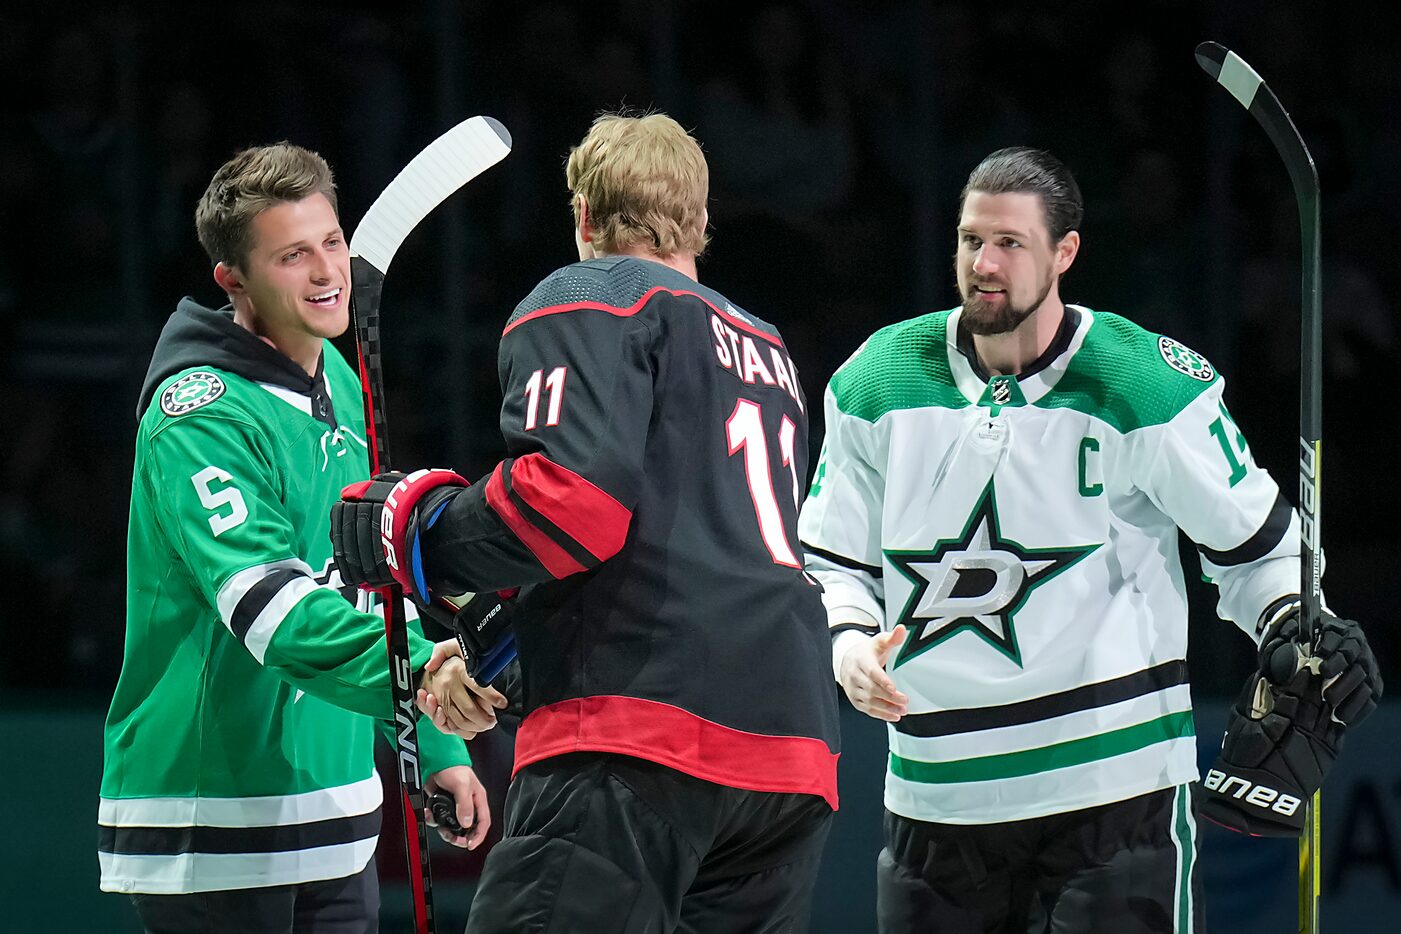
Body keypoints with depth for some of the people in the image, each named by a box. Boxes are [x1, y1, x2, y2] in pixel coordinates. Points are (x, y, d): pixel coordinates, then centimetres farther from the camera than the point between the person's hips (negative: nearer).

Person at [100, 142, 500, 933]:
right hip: (211, 834, -8)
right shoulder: (203, 416, -17)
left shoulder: (342, 384, 11)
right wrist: (417, 673, -45)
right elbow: (270, 603, -30)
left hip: (335, 824, 8)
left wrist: (435, 747, 19)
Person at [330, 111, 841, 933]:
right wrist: (506, 639, 32)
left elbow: (574, 499, -11)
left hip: (642, 731, -8)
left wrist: (410, 532, 2)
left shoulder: (587, 302, 6)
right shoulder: (768, 350, 31)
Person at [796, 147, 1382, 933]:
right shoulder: (879, 383, 4)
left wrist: (1292, 630, -13)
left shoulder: (1148, 388, -6)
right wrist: (848, 641, -7)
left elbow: (1253, 538, 5)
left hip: (1115, 785, -4)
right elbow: (834, 559, 13)